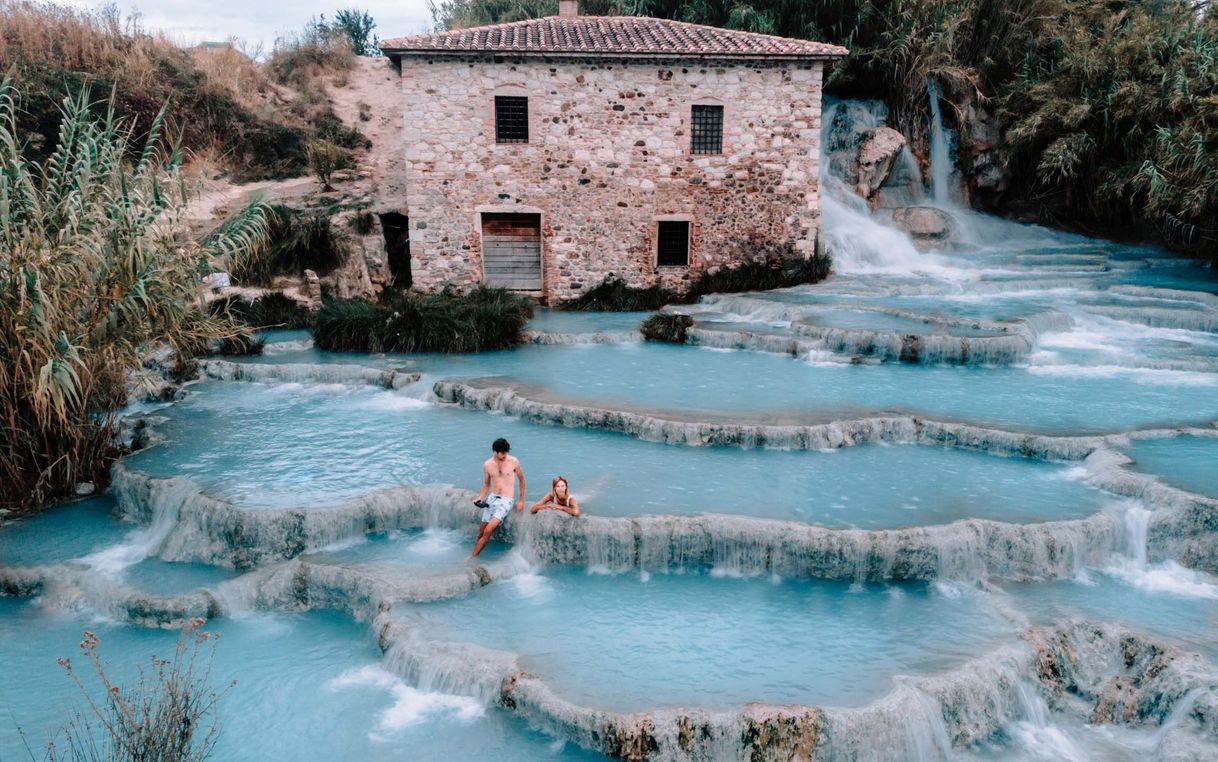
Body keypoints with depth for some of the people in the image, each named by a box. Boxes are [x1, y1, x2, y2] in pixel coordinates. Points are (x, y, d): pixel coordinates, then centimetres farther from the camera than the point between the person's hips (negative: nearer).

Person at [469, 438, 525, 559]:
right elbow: (486, 484, 14)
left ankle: (471, 557, -9)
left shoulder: (514, 462, -5)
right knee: (481, 532, -3)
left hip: (506, 500, -4)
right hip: (492, 498, 4)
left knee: (488, 531, -16)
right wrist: (480, 497, -4)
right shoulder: (487, 465, 2)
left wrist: (522, 501, 4)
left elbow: (522, 480, 6)